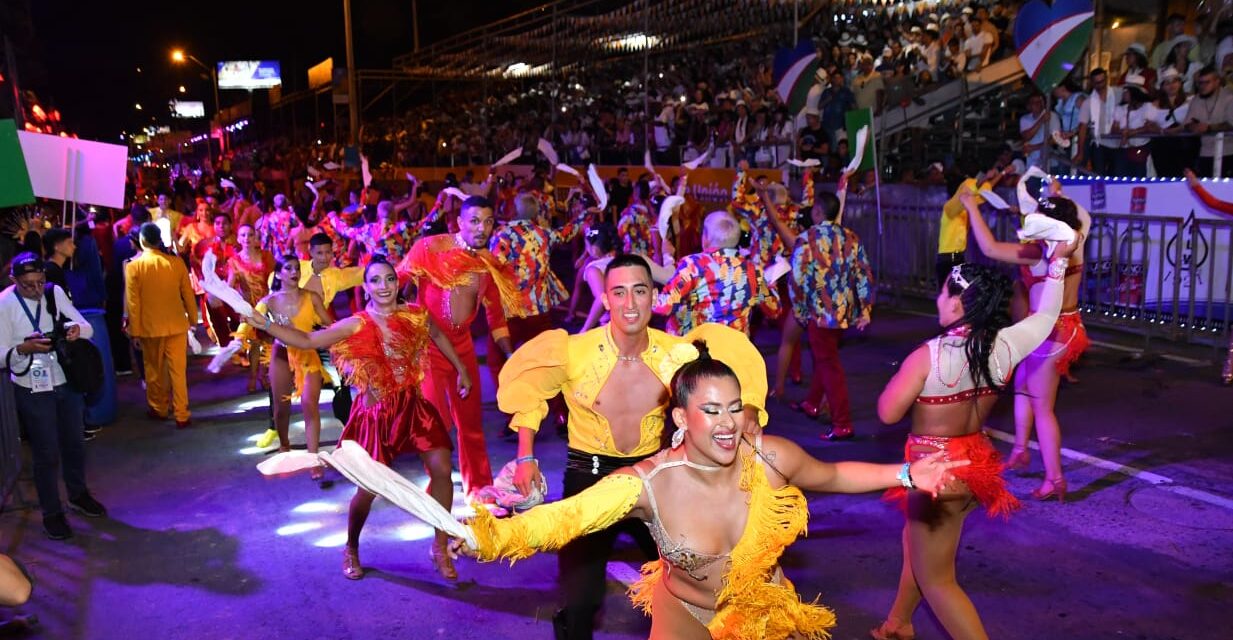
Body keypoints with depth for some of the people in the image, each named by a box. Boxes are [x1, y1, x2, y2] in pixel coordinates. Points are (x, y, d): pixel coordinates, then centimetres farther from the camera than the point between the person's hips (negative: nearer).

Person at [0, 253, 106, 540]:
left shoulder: (55, 292, -4)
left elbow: (87, 328, -2)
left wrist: (76, 329, -24)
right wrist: (26, 347, -31)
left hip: (67, 381, 4)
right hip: (33, 389, -4)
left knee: (74, 443, 18)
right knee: (46, 453, 5)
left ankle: (78, 495, 40)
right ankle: (52, 513, 22)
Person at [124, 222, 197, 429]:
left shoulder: (134, 266, -9)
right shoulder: (176, 262, -5)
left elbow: (132, 302, -8)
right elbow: (188, 294, 1)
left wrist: (135, 330, -1)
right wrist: (193, 318, 13)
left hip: (150, 326, -1)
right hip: (177, 325, 1)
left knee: (154, 369, 17)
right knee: (178, 371, 5)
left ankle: (158, 409, 31)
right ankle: (181, 416, 4)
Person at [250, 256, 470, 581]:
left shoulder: (416, 315, -4)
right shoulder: (356, 325, -12)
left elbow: (438, 337, 16)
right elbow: (306, 341, -10)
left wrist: (461, 370, 20)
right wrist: (264, 324, -21)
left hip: (412, 405, 3)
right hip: (376, 411, -3)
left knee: (442, 470, -5)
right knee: (368, 489, -1)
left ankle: (440, 548, 14)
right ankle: (351, 549, 29)